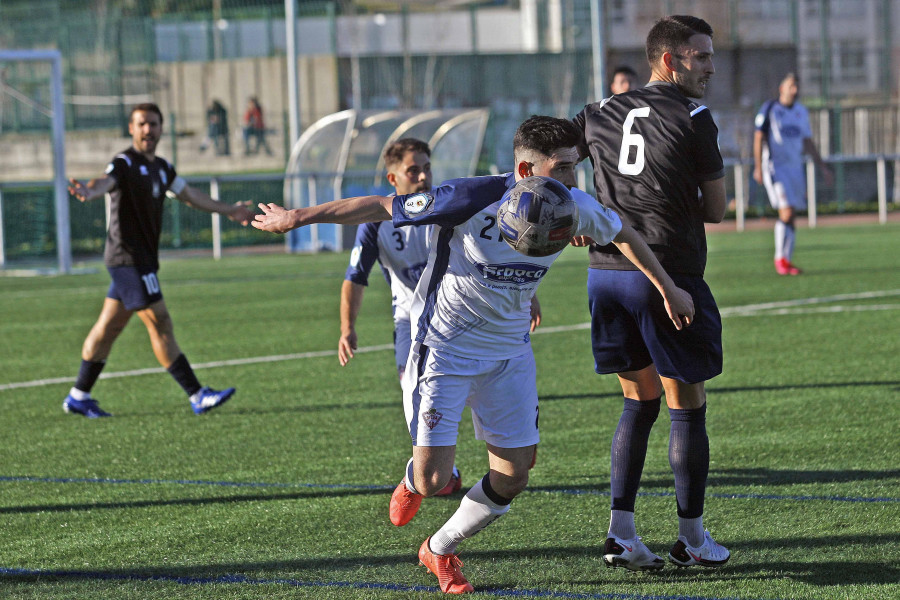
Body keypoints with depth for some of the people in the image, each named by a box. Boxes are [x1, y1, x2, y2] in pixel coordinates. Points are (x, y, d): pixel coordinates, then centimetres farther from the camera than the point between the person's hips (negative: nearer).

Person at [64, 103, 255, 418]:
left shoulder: (161, 167, 15)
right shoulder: (125, 164, -12)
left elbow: (189, 195, 28)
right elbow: (107, 181, -33)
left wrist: (229, 211, 37)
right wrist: (90, 191, -57)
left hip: (143, 259, 9)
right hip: (129, 258, -9)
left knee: (109, 325, 13)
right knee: (160, 324, -9)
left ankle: (78, 397, 21)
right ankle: (197, 396, -9)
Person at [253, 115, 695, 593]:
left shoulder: (574, 207, -12)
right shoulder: (472, 200, -27)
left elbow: (623, 234, 11)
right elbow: (381, 208, -18)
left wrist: (668, 289, 20)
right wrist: (298, 217, -13)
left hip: (509, 352, 5)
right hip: (444, 349, -5)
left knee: (514, 474, 1)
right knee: (433, 480, -10)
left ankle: (440, 550, 28)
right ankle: (413, 480, 31)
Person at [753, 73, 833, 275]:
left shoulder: (801, 112, 13)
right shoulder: (769, 109, -3)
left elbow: (807, 142, 21)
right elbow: (758, 138, -5)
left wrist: (823, 166, 18)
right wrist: (758, 167, -14)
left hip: (795, 167, 6)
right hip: (775, 166, -6)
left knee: (791, 216, 5)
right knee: (786, 211, -15)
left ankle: (787, 260, 10)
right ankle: (780, 258, -6)